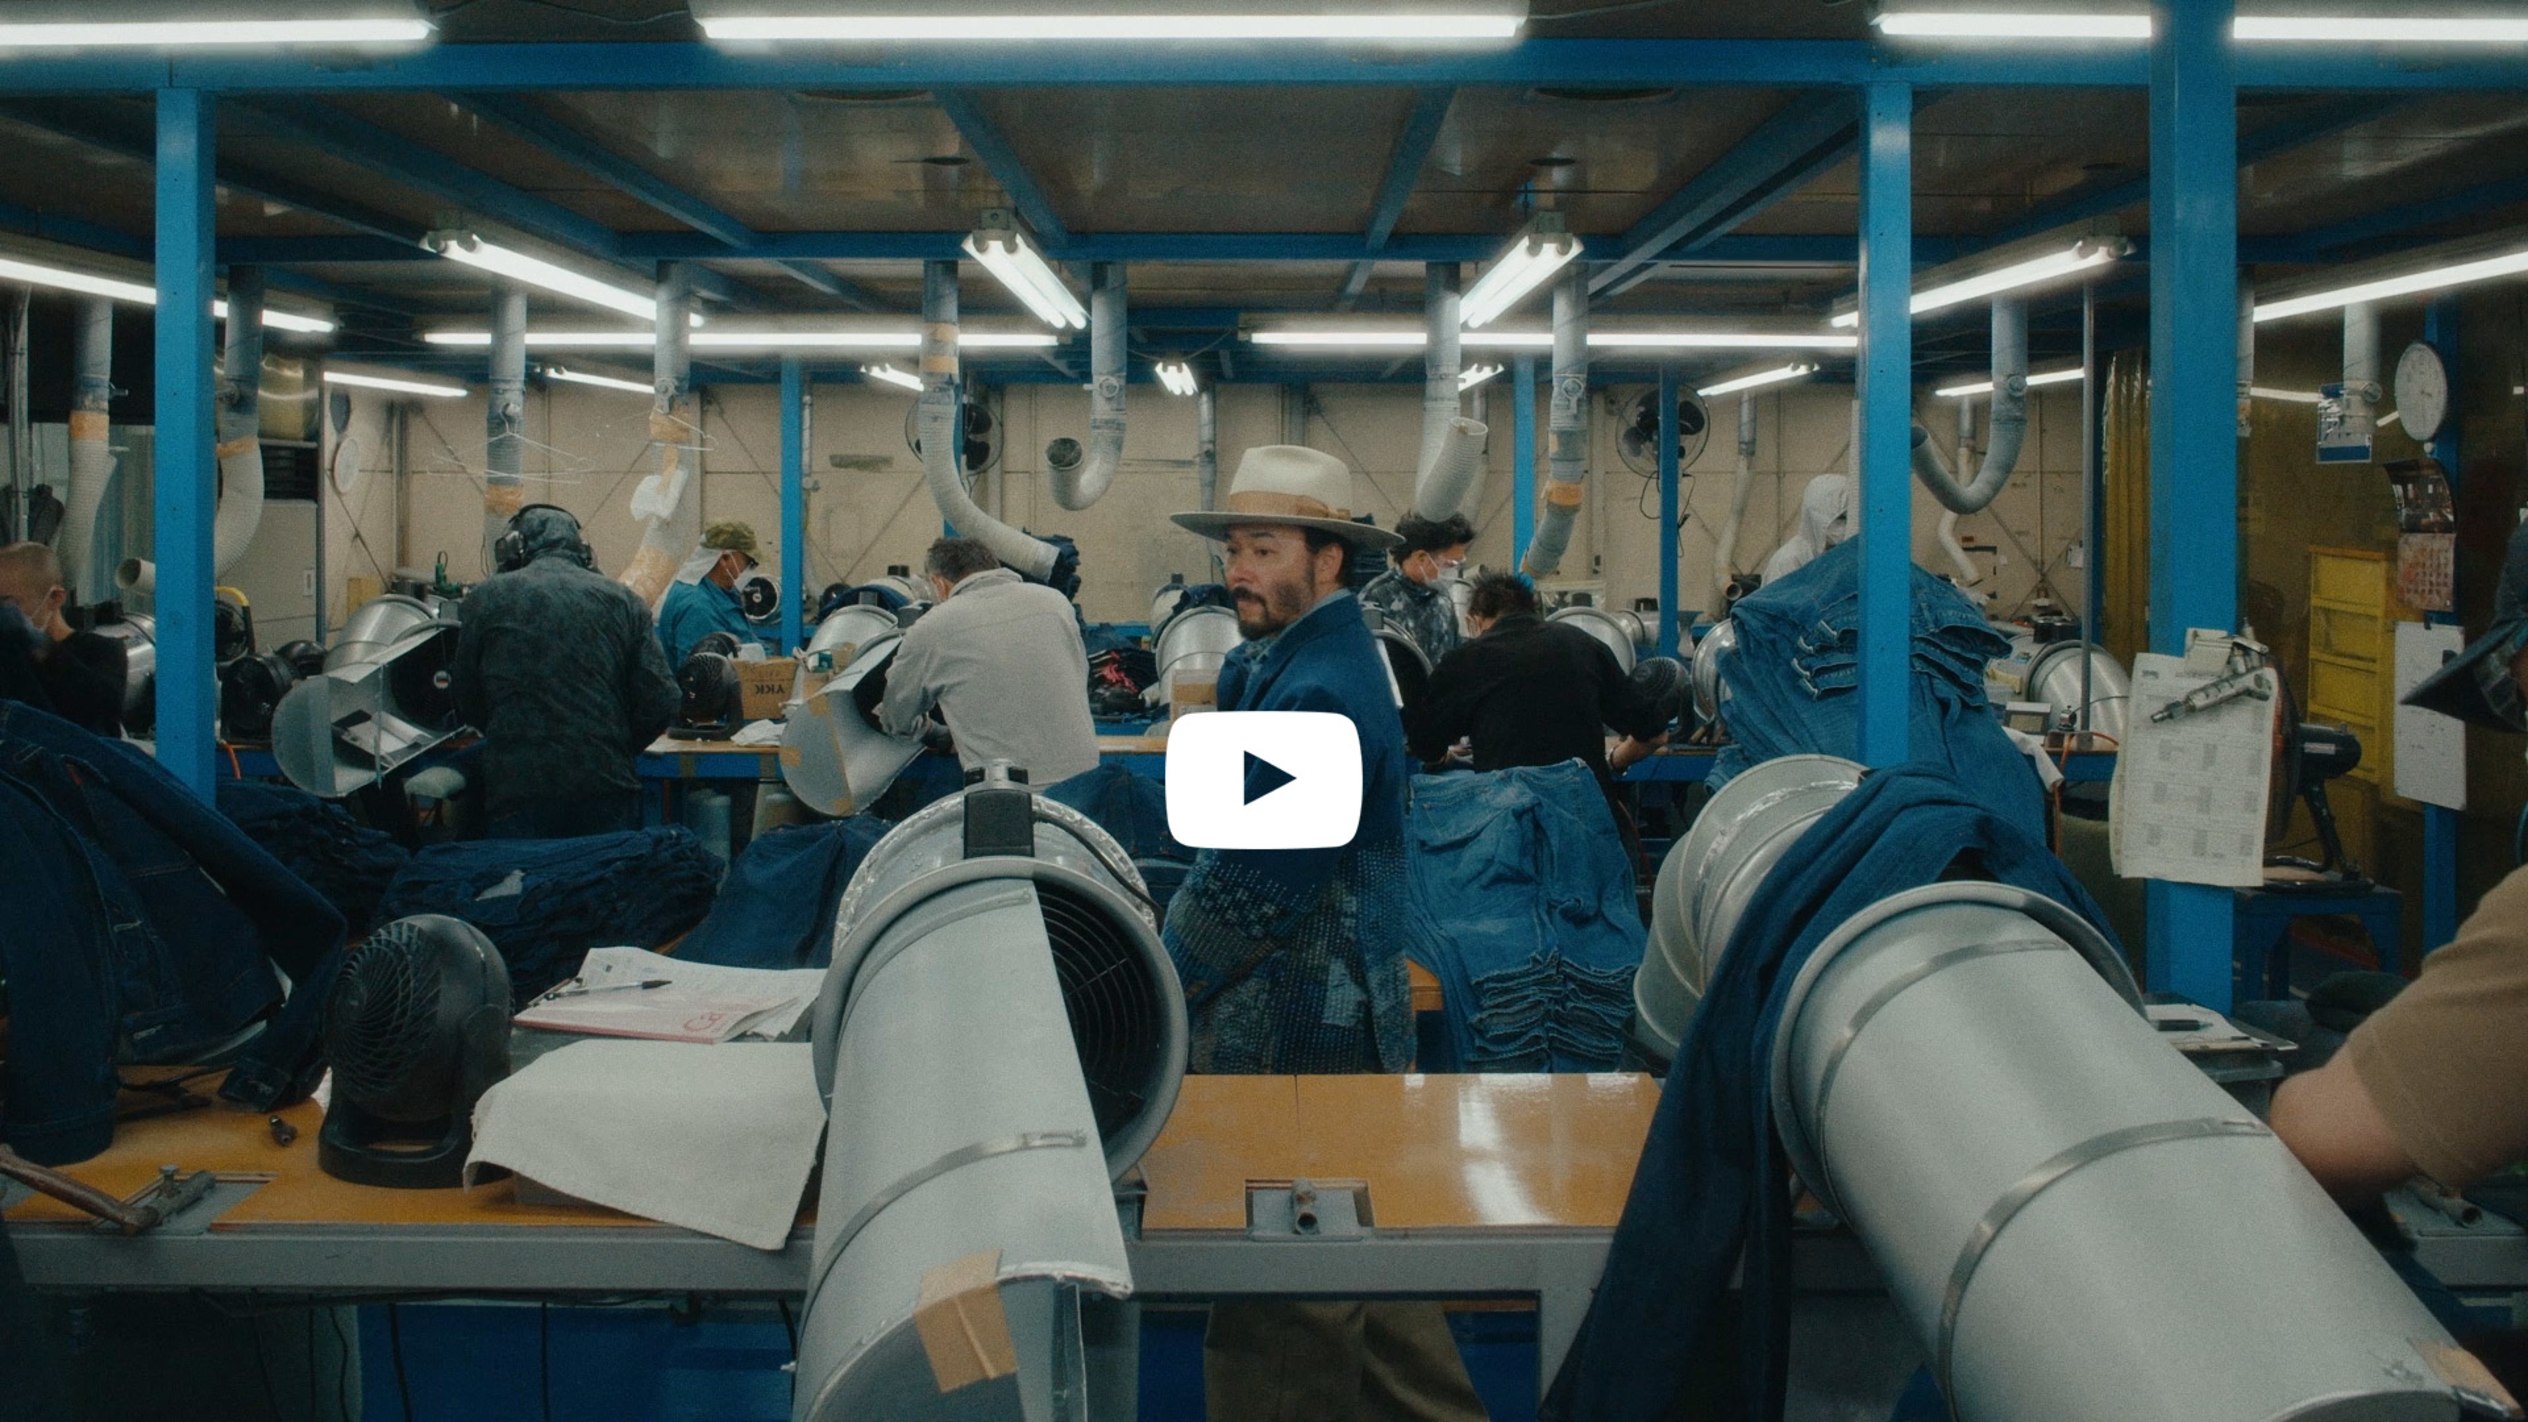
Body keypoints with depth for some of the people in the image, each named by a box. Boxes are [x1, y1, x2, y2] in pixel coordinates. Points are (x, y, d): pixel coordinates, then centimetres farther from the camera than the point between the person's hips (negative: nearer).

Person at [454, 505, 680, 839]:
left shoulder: (487, 598, 5)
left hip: (517, 785, -1)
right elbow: (661, 703, 2)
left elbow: (467, 703, 12)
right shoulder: (622, 600, 8)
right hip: (607, 786, 2)